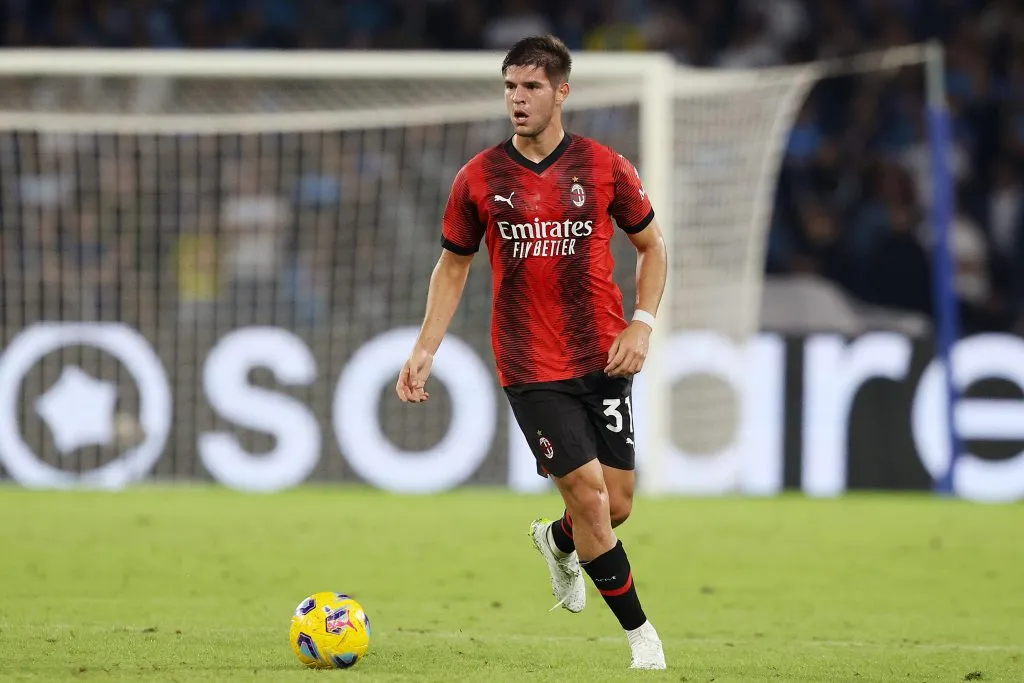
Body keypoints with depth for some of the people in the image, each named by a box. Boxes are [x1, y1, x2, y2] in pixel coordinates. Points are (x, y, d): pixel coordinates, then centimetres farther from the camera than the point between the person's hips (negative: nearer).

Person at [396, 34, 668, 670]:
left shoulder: (605, 167, -1)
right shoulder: (479, 178, -1)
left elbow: (652, 245, 10)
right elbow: (453, 266, 10)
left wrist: (643, 325, -3)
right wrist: (425, 349, 2)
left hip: (604, 358, 2)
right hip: (531, 367, -2)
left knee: (616, 505, 3)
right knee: (589, 494, -10)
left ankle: (558, 541, 39)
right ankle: (640, 632, 5)